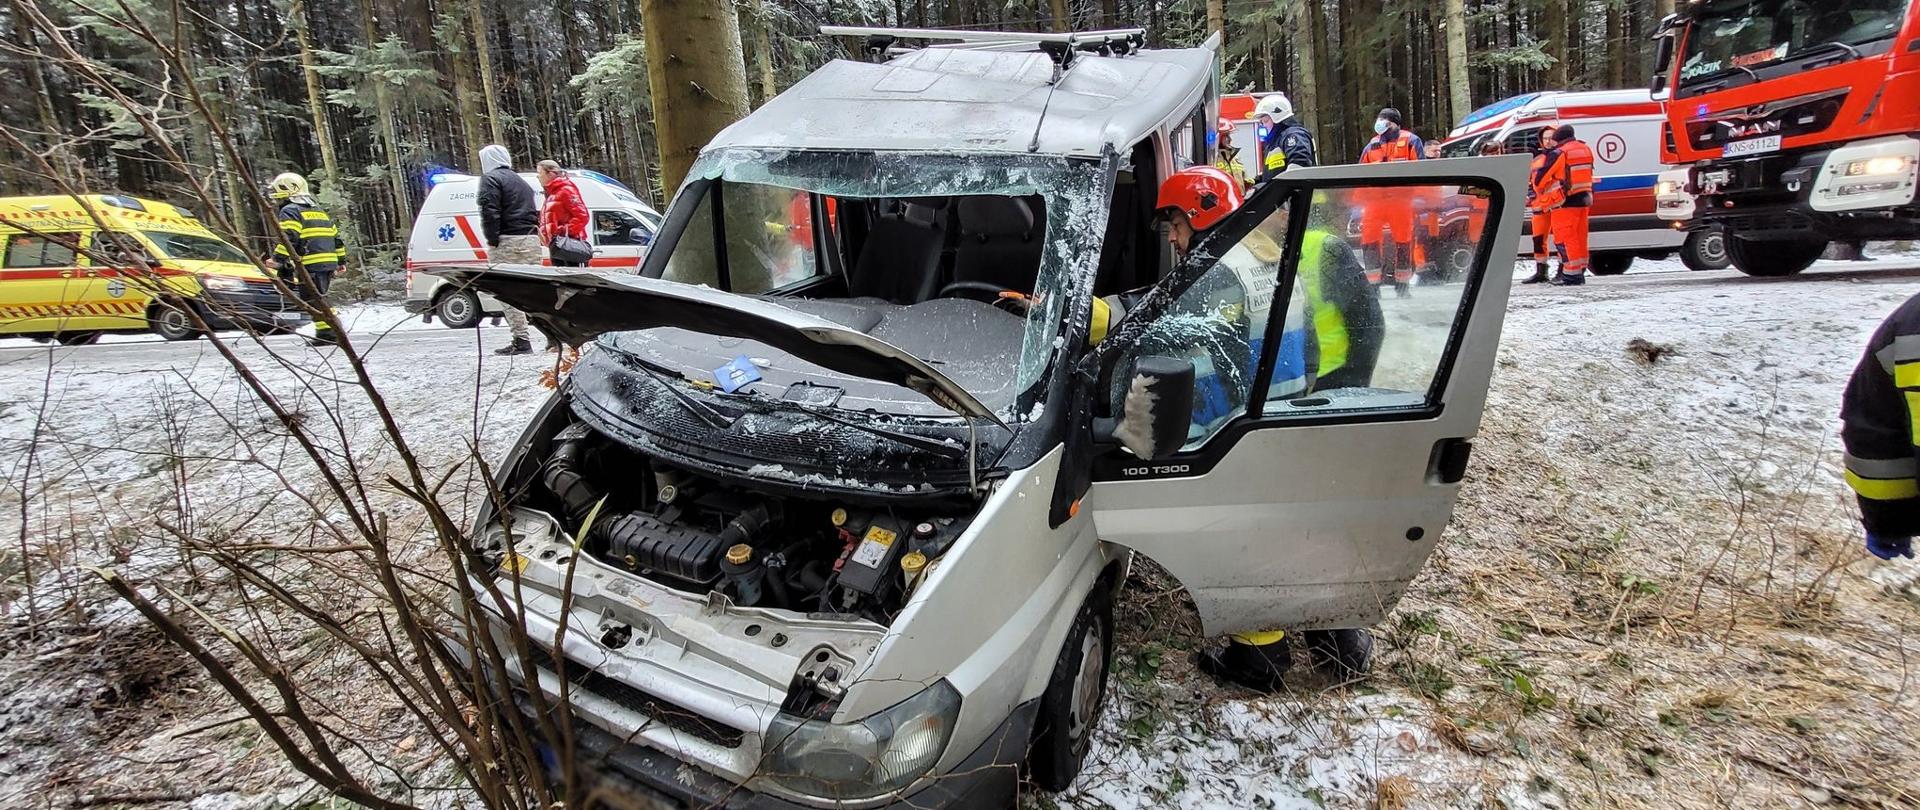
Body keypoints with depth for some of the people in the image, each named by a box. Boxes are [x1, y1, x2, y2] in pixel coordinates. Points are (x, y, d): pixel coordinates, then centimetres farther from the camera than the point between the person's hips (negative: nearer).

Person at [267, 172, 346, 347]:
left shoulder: (291, 211, -3)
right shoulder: (319, 211, 24)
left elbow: (287, 239, -16)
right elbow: (336, 237, 25)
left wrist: (277, 260, -15)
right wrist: (340, 260, 30)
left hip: (309, 265, -9)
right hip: (329, 262, 9)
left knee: (314, 299, -8)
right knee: (320, 298, 15)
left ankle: (328, 333, -14)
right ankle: (330, 331, 15)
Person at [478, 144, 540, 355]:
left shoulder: (491, 178, -2)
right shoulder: (520, 181, 26)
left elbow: (489, 211, -15)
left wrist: (493, 240, -15)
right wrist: (532, 234, 16)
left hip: (507, 242, -8)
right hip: (531, 241, 8)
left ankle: (521, 341, -10)